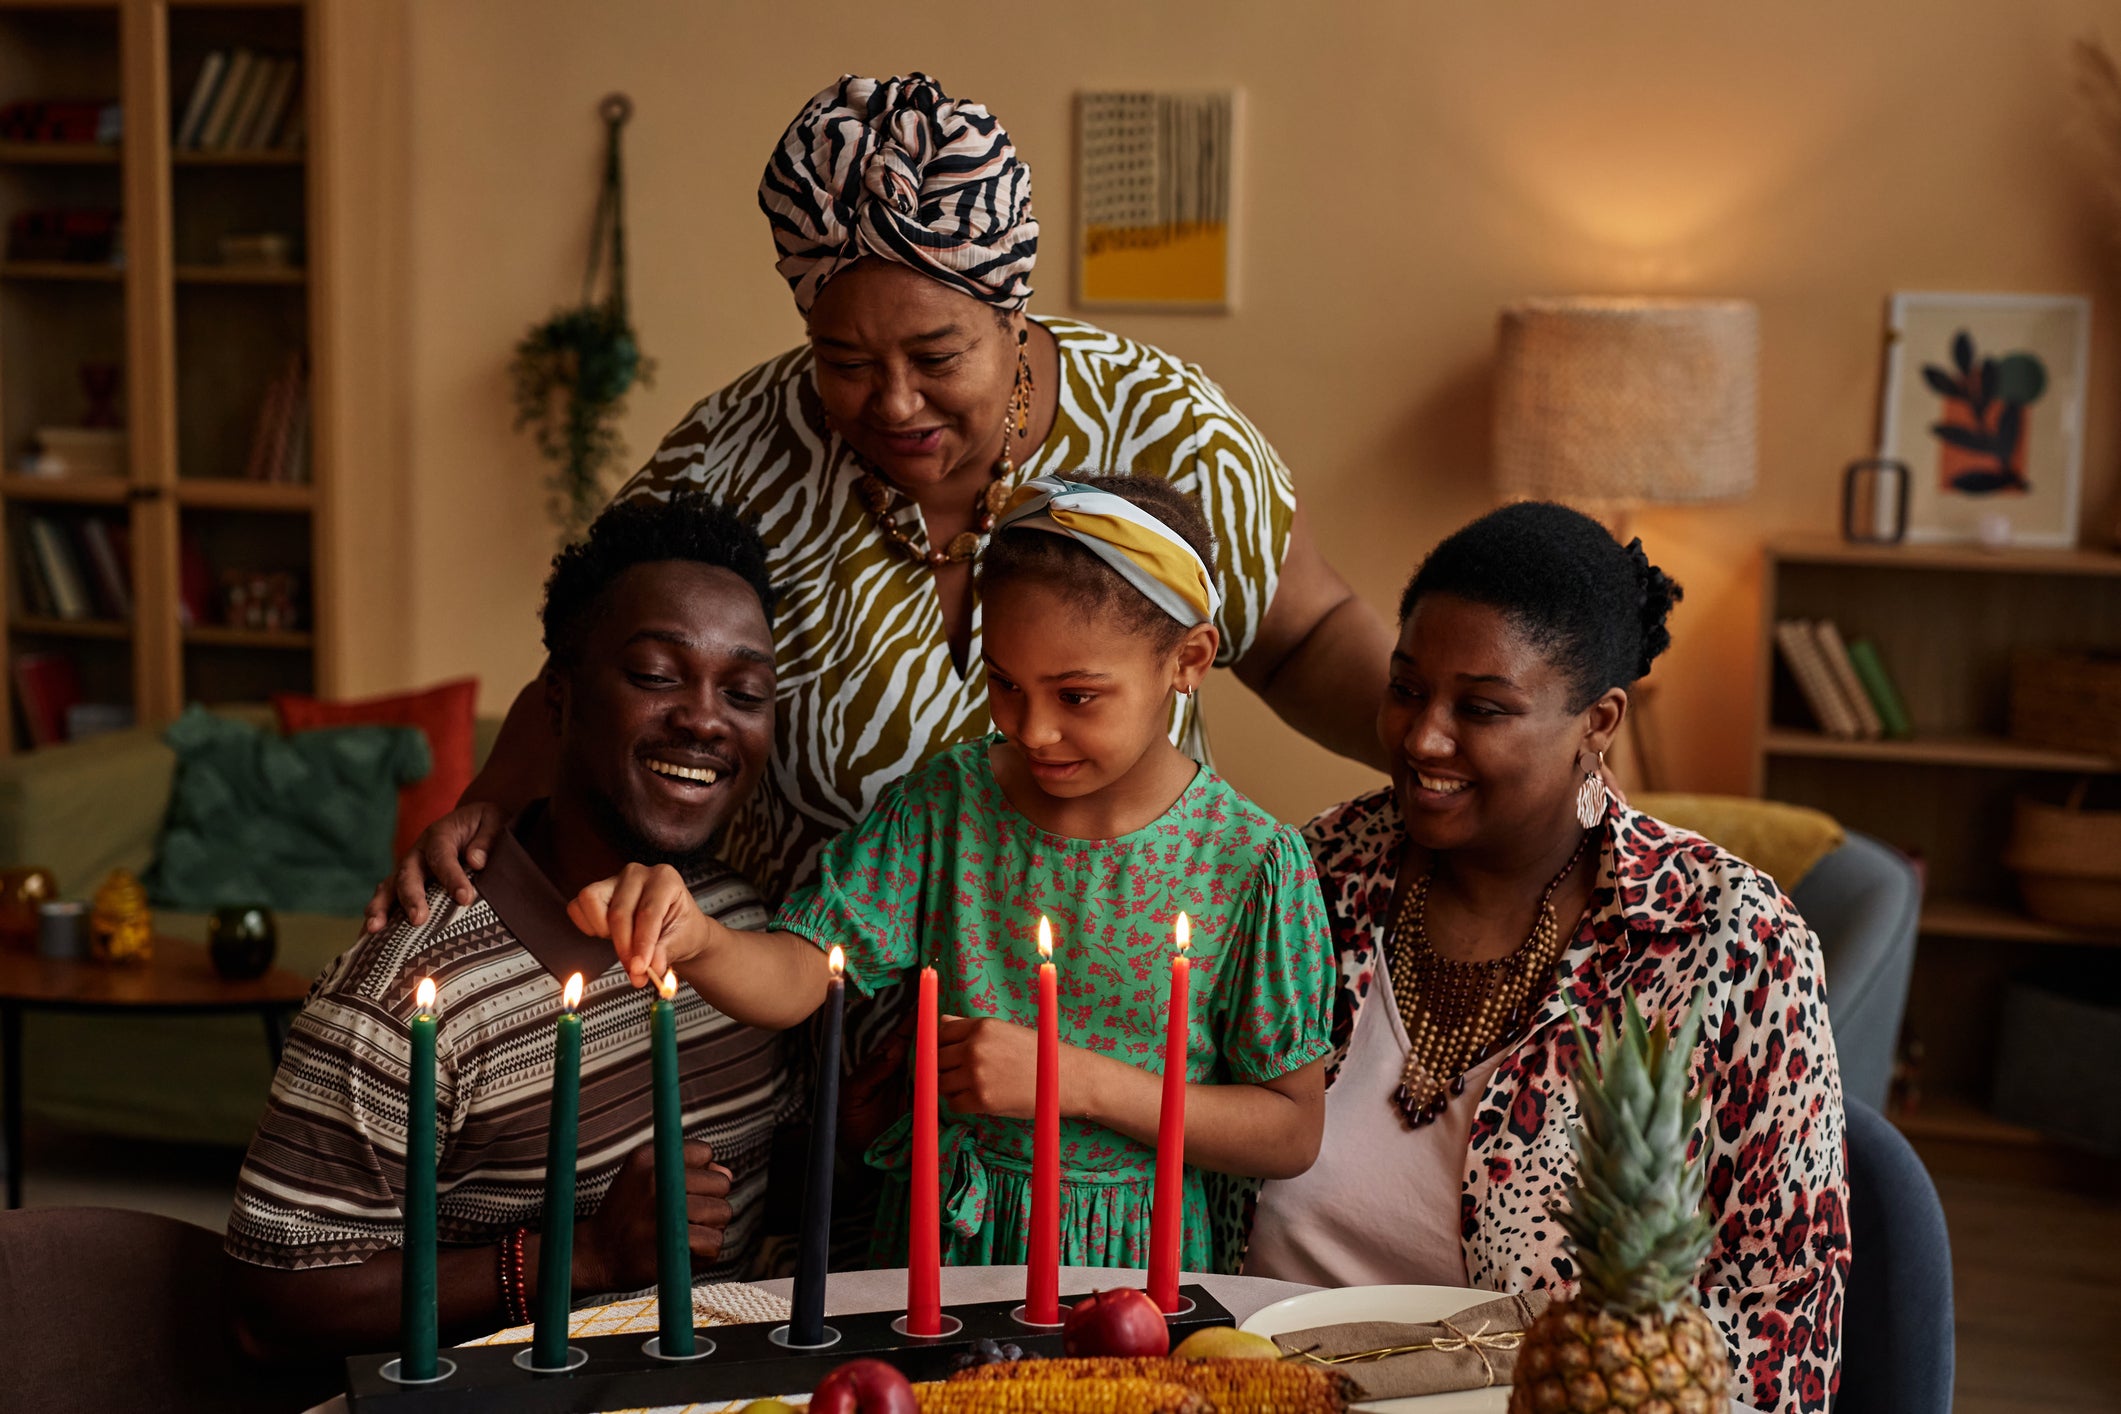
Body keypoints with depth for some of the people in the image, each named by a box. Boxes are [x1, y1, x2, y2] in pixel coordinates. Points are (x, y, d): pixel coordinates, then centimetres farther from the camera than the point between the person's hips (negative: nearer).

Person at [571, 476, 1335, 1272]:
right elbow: (794, 978, -6)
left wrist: (1076, 1080, -14)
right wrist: (694, 941, -29)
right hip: (946, 1233, 2)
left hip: (1134, 1251, -2)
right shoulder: (947, 802, 0)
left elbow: (1292, 1134, -4)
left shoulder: (1253, 864, -8)